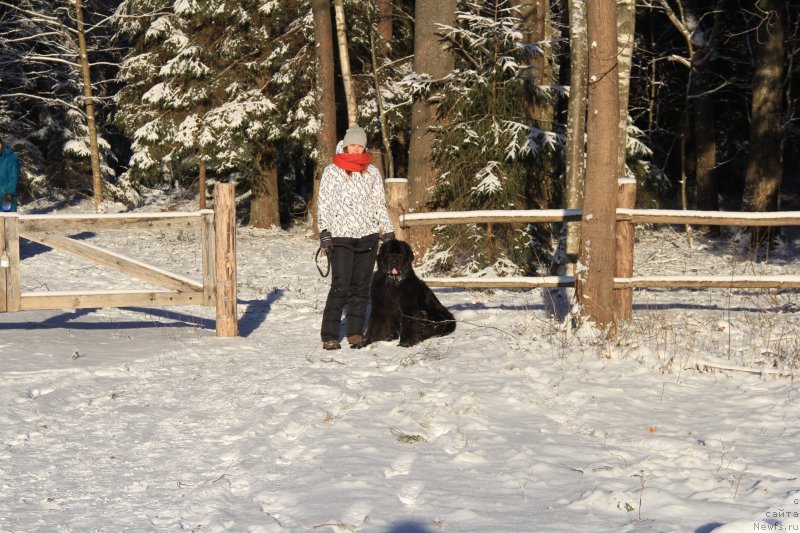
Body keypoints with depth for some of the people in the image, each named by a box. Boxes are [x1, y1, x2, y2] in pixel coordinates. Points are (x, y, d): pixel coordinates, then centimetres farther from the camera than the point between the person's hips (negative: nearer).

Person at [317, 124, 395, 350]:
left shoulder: (372, 173, 13)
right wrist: (324, 233, -8)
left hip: (367, 236, 4)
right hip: (341, 237, -4)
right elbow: (323, 204, 0)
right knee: (340, 287, -10)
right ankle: (329, 336, -7)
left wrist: (388, 233, 11)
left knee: (361, 287, 5)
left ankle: (355, 333, 13)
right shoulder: (332, 171, 3)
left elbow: (380, 204, 17)